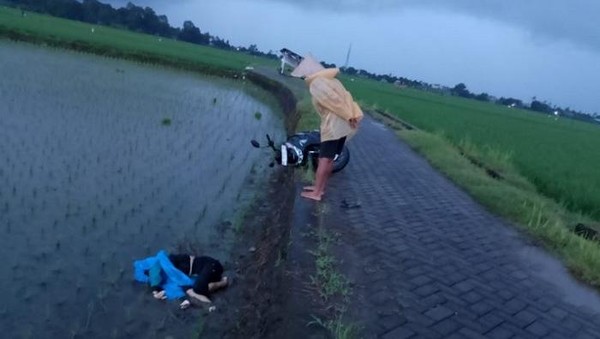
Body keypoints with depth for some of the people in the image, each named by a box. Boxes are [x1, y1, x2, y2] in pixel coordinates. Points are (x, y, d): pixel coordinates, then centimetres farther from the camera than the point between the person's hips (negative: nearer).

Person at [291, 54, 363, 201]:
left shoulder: (316, 84, -11)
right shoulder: (329, 79, 17)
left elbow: (334, 100, -19)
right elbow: (345, 96, 8)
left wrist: (349, 116, -13)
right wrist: (354, 115, -1)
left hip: (333, 126, -9)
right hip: (342, 125, 9)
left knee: (324, 159, -4)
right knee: (329, 158, 16)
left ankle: (316, 193, 1)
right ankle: (320, 187, 26)